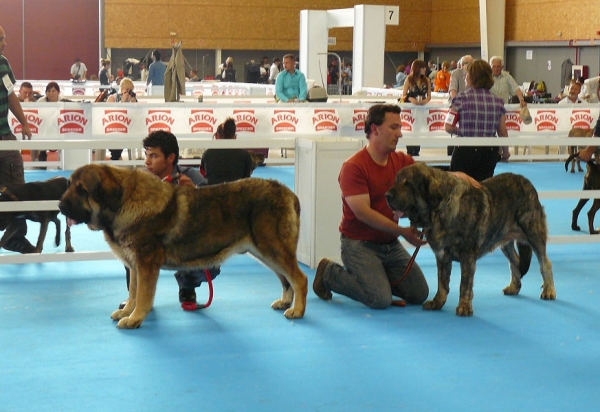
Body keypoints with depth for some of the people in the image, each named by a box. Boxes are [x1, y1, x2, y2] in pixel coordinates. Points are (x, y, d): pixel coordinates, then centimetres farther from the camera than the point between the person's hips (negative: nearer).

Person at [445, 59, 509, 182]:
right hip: (490, 152, 4)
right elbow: (502, 132, 6)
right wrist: (505, 151, 22)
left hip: (466, 150, -4)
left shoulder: (461, 98, -7)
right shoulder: (498, 101, 4)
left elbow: (449, 127, -10)